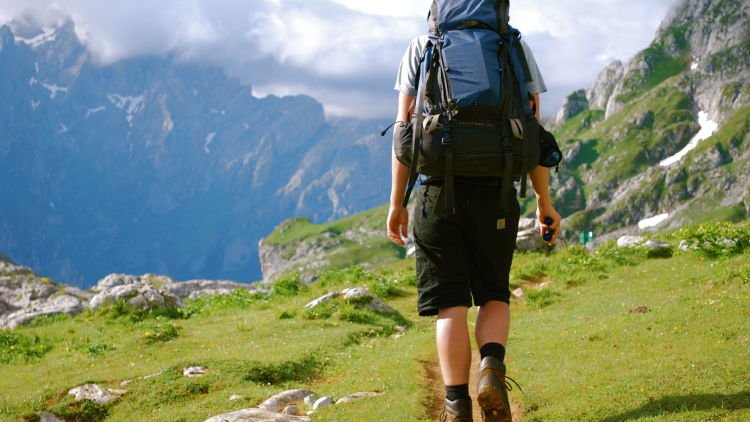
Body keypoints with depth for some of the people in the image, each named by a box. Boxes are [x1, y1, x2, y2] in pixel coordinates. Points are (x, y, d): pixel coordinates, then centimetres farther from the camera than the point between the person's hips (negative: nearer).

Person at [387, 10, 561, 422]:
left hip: (439, 193, -1)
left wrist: (396, 202, 8)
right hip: (496, 192, 1)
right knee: (493, 294, 17)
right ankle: (492, 366, -10)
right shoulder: (515, 47, 8)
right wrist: (544, 201, 12)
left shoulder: (422, 47, 7)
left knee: (450, 305, 4)